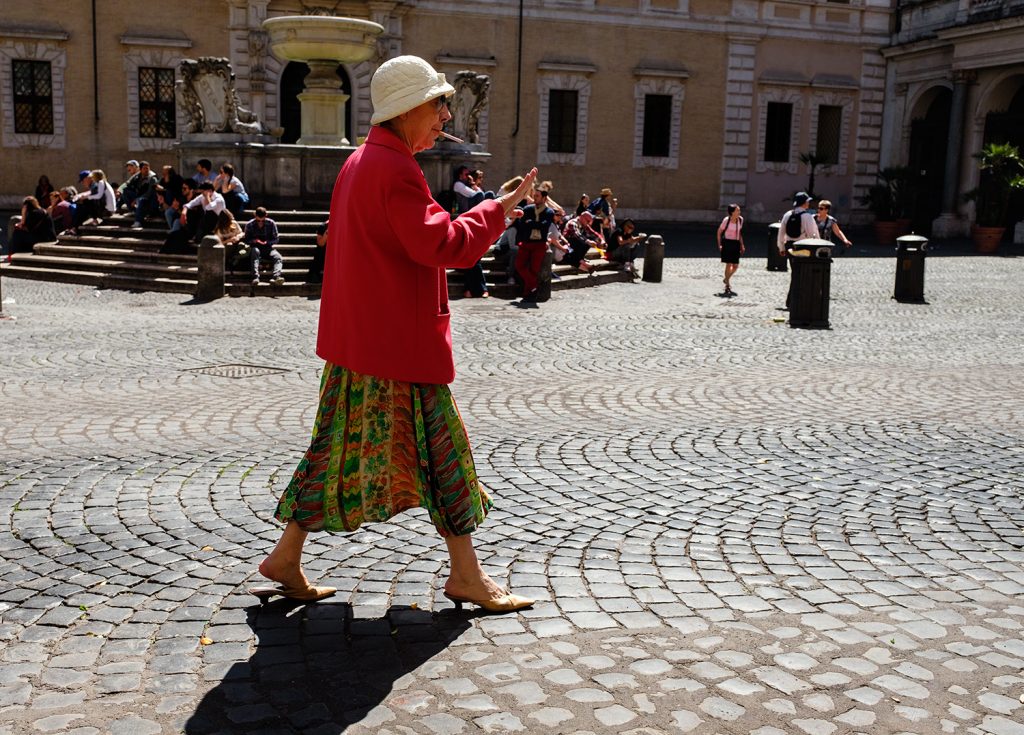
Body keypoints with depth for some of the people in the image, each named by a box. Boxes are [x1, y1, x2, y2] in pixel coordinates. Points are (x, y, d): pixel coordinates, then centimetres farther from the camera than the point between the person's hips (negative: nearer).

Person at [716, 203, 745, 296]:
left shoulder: (740, 219, 4)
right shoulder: (726, 220, -12)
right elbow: (719, 232, -3)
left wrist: (742, 245, 14)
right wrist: (719, 245, -8)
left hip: (736, 243, 6)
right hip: (727, 243, -6)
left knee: (735, 266, 6)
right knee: (729, 264, -6)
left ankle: (726, 279, 33)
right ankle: (727, 286, 4)